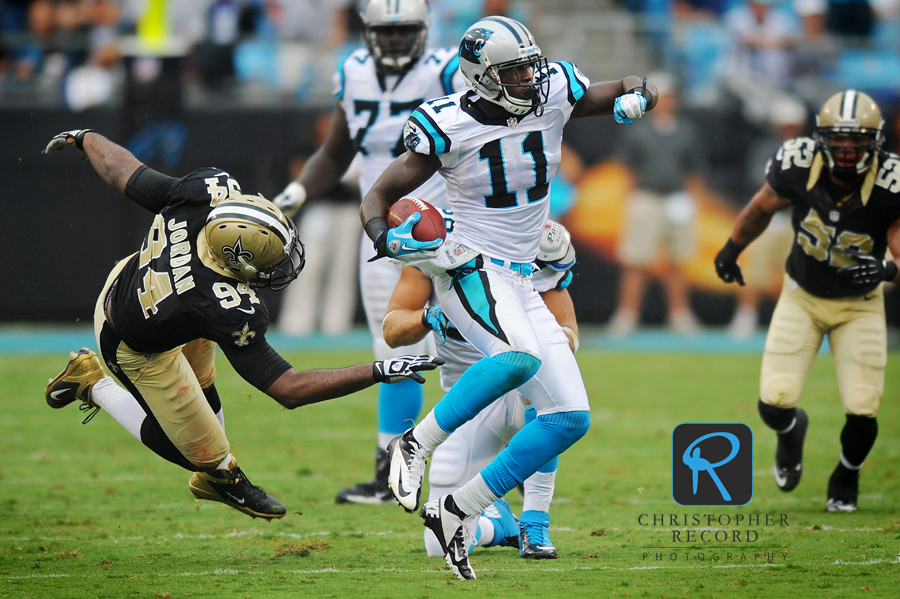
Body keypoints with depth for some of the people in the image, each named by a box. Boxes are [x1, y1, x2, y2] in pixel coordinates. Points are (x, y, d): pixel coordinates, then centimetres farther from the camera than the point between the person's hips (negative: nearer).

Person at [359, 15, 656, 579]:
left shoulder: (554, 94, -1)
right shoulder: (449, 128, -12)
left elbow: (638, 88, 14)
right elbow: (379, 197, -5)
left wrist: (634, 100, -11)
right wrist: (388, 240, -27)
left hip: (521, 283, 7)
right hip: (469, 270, -7)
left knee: (570, 418, 1)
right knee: (521, 357, -38)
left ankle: (455, 513, 3)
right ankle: (415, 445, -22)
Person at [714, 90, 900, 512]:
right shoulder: (797, 165, -21)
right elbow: (762, 207, 1)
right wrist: (733, 247, 15)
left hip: (859, 305, -1)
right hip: (803, 298, 1)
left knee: (863, 412, -11)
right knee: (774, 404, -12)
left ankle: (847, 475, 25)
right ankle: (792, 431, 29)